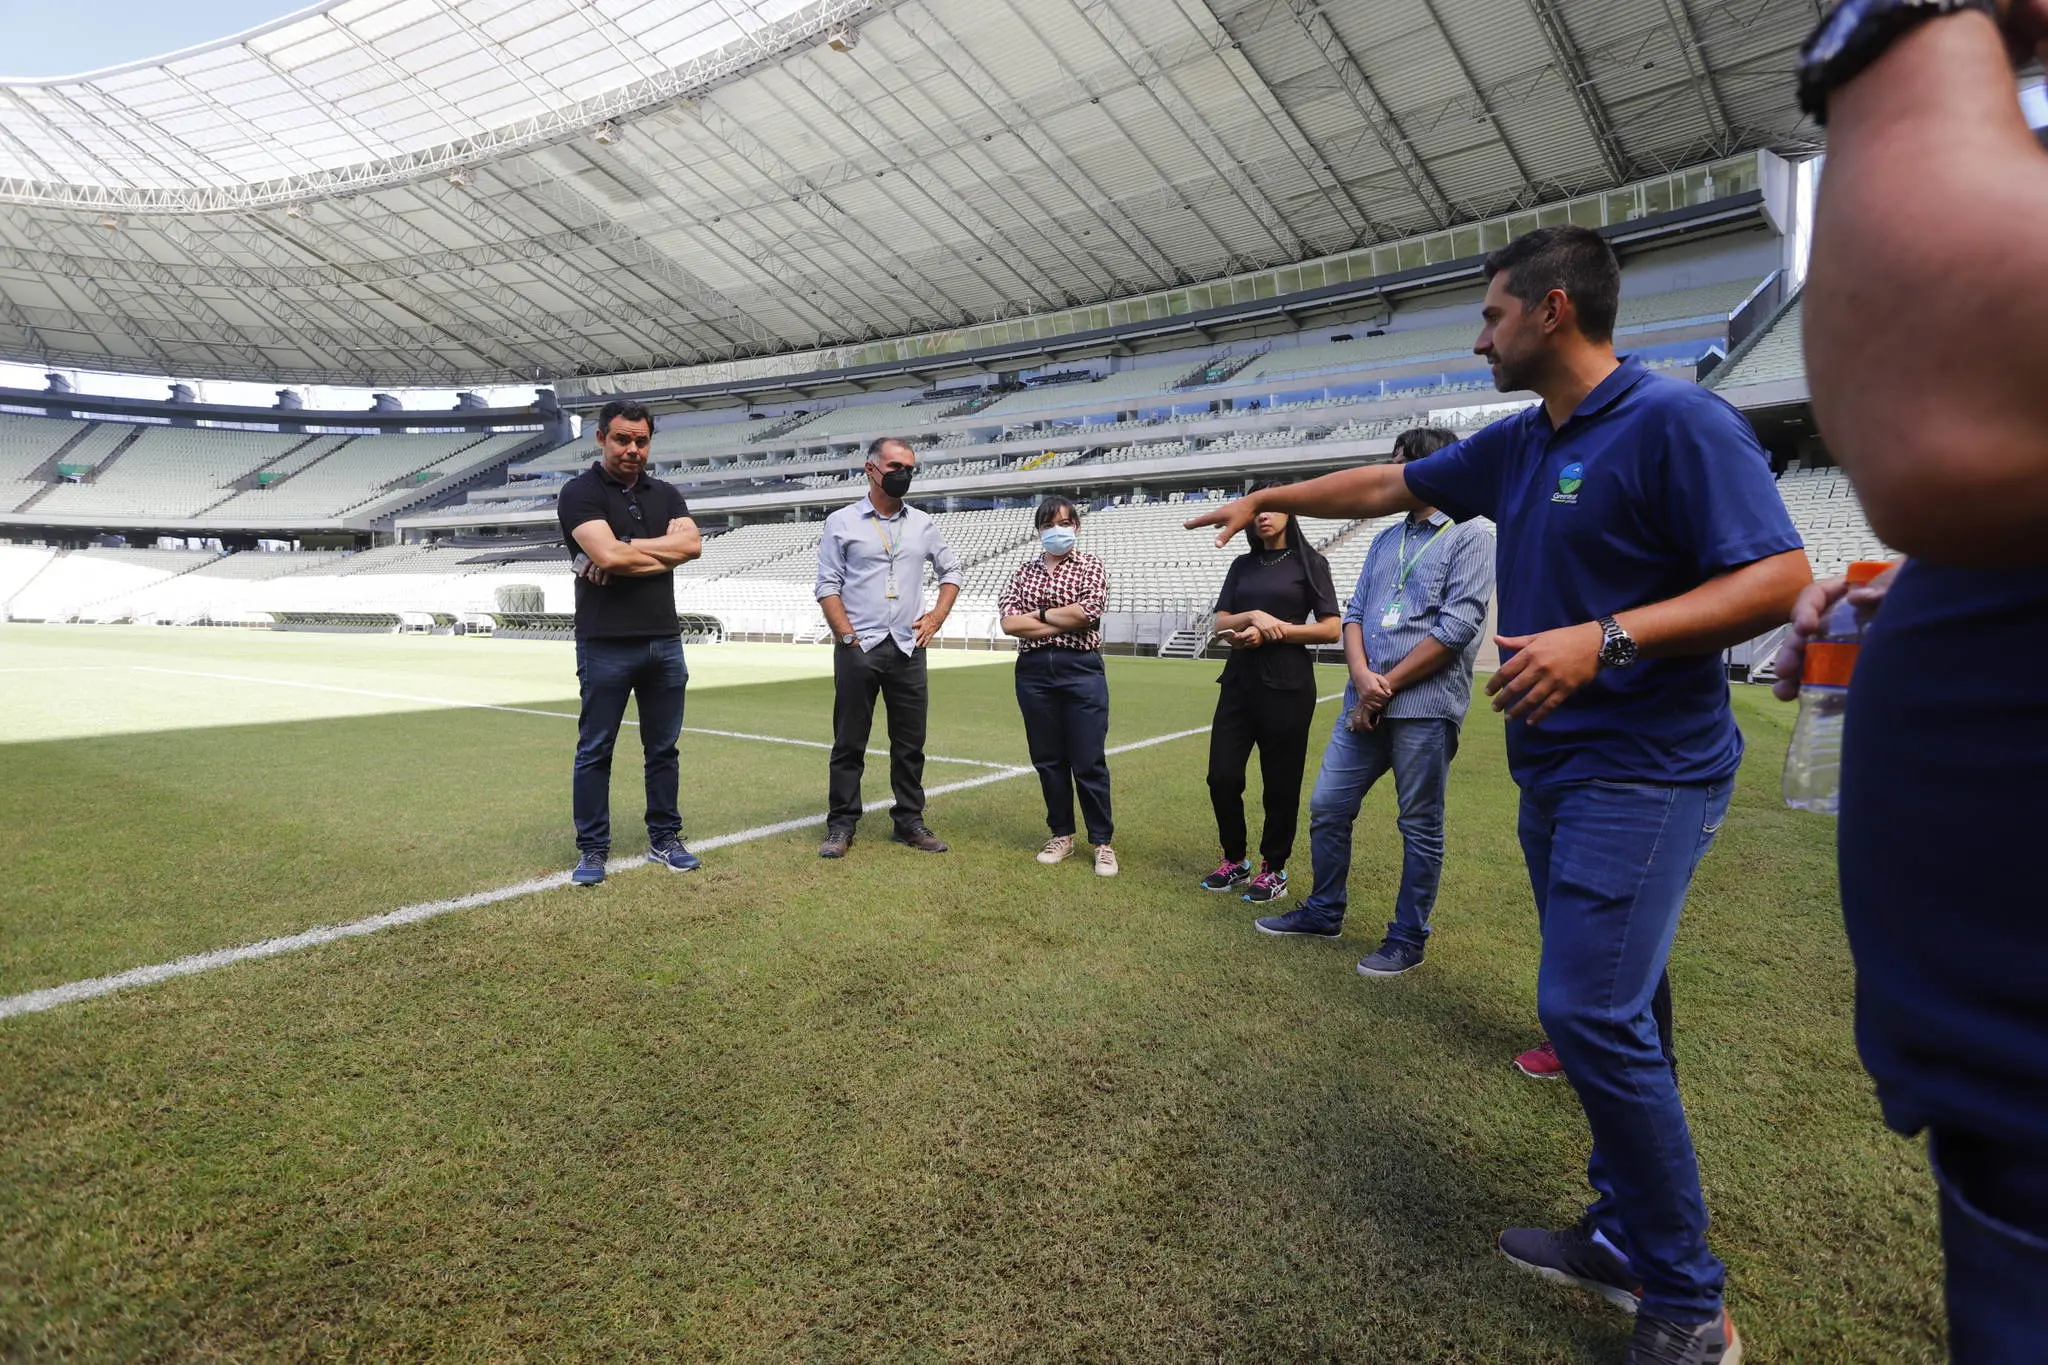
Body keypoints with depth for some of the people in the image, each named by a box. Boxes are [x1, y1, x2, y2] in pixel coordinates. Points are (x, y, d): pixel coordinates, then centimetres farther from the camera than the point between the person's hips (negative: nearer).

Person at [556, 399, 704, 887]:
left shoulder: (665, 494, 12)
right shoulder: (580, 493, -3)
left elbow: (691, 544, -7)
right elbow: (608, 555, -19)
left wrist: (626, 552, -13)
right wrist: (660, 552, -5)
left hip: (665, 641, 5)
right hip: (605, 644, -4)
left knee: (663, 748, 12)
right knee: (595, 751, 4)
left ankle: (664, 838, 23)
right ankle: (592, 849, 15)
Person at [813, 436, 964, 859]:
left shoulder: (923, 524, 11)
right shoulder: (841, 522, 2)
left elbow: (952, 570, 20)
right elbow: (828, 585, -1)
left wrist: (936, 617, 6)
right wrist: (849, 637, -11)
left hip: (907, 649, 3)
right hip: (857, 649, -3)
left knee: (911, 743, 7)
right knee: (849, 743, 2)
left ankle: (909, 822, 17)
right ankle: (841, 825, 11)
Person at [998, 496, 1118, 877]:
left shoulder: (1090, 566, 5)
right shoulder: (1024, 571, 12)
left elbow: (1087, 611, -13)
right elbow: (1008, 622, -3)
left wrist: (1037, 614, -3)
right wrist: (1063, 621, -8)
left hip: (1080, 670, -3)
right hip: (1033, 671, 4)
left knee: (1089, 762, -2)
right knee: (1048, 759, 10)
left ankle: (1102, 842, 9)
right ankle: (1061, 835, 23)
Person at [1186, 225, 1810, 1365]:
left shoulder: (1677, 423, -12)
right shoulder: (1518, 445, 13)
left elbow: (1781, 579, -17)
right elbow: (1390, 484, 24)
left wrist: (1606, 640, -26)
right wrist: (1272, 496, 28)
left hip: (1643, 770, -8)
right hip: (1554, 768, 8)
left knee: (1593, 1009, -12)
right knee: (1594, 1006, 12)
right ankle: (1627, 1238, 26)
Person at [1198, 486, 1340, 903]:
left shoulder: (1309, 563, 1)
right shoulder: (1243, 565, 13)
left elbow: (1330, 630, -5)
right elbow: (1221, 623, 7)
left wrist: (1271, 632, -12)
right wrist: (1254, 616, -13)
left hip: (1287, 685, -4)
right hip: (1239, 680, 4)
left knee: (1280, 782, 2)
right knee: (1222, 776, 1)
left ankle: (1274, 869, 18)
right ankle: (1235, 860, 20)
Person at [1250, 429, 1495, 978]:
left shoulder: (1470, 537, -4)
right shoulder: (1386, 539, 17)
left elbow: (1457, 627, -13)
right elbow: (1354, 612, 12)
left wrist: (1387, 685, -12)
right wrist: (1362, 677, -6)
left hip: (1426, 706, -7)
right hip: (1365, 703, 7)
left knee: (1421, 827, 4)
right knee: (1327, 807, 10)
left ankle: (1407, 939, 18)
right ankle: (1324, 912, 27)